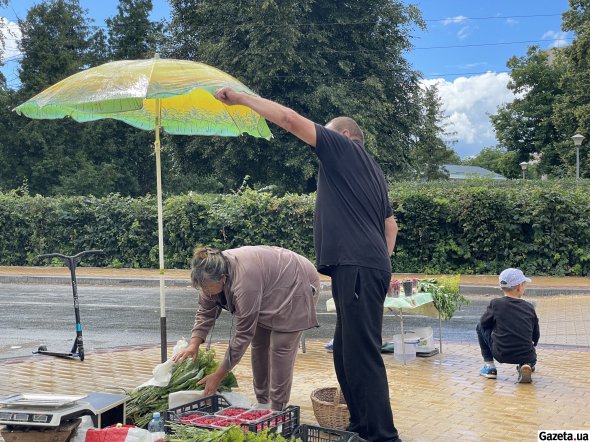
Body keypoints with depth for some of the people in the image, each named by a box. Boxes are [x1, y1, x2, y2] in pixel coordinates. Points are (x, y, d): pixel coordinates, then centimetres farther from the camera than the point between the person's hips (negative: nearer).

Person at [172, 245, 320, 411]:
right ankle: (262, 402, 17)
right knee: (258, 344, 7)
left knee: (281, 348, -13)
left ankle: (277, 409, -5)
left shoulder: (244, 282, -39)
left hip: (296, 285, -9)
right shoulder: (213, 271, -17)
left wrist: (218, 376, -27)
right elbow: (205, 312, -4)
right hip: (269, 293, 9)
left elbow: (243, 334, -32)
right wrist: (194, 344, -18)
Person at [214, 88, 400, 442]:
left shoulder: (343, 147, 2)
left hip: (356, 267, -10)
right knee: (346, 354, 13)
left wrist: (241, 98, 1)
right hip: (369, 267, 10)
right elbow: (391, 224, 30)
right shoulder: (372, 171, 27)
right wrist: (382, 263, 25)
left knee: (363, 356, -10)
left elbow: (291, 119, -5)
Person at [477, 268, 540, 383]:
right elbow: (536, 336, 11)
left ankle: (489, 366, 15)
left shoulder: (495, 304, -5)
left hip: (501, 354, -2)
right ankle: (526, 365, 5)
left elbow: (484, 323, 9)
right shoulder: (529, 307, 2)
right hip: (526, 355, 2)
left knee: (480, 327, 19)